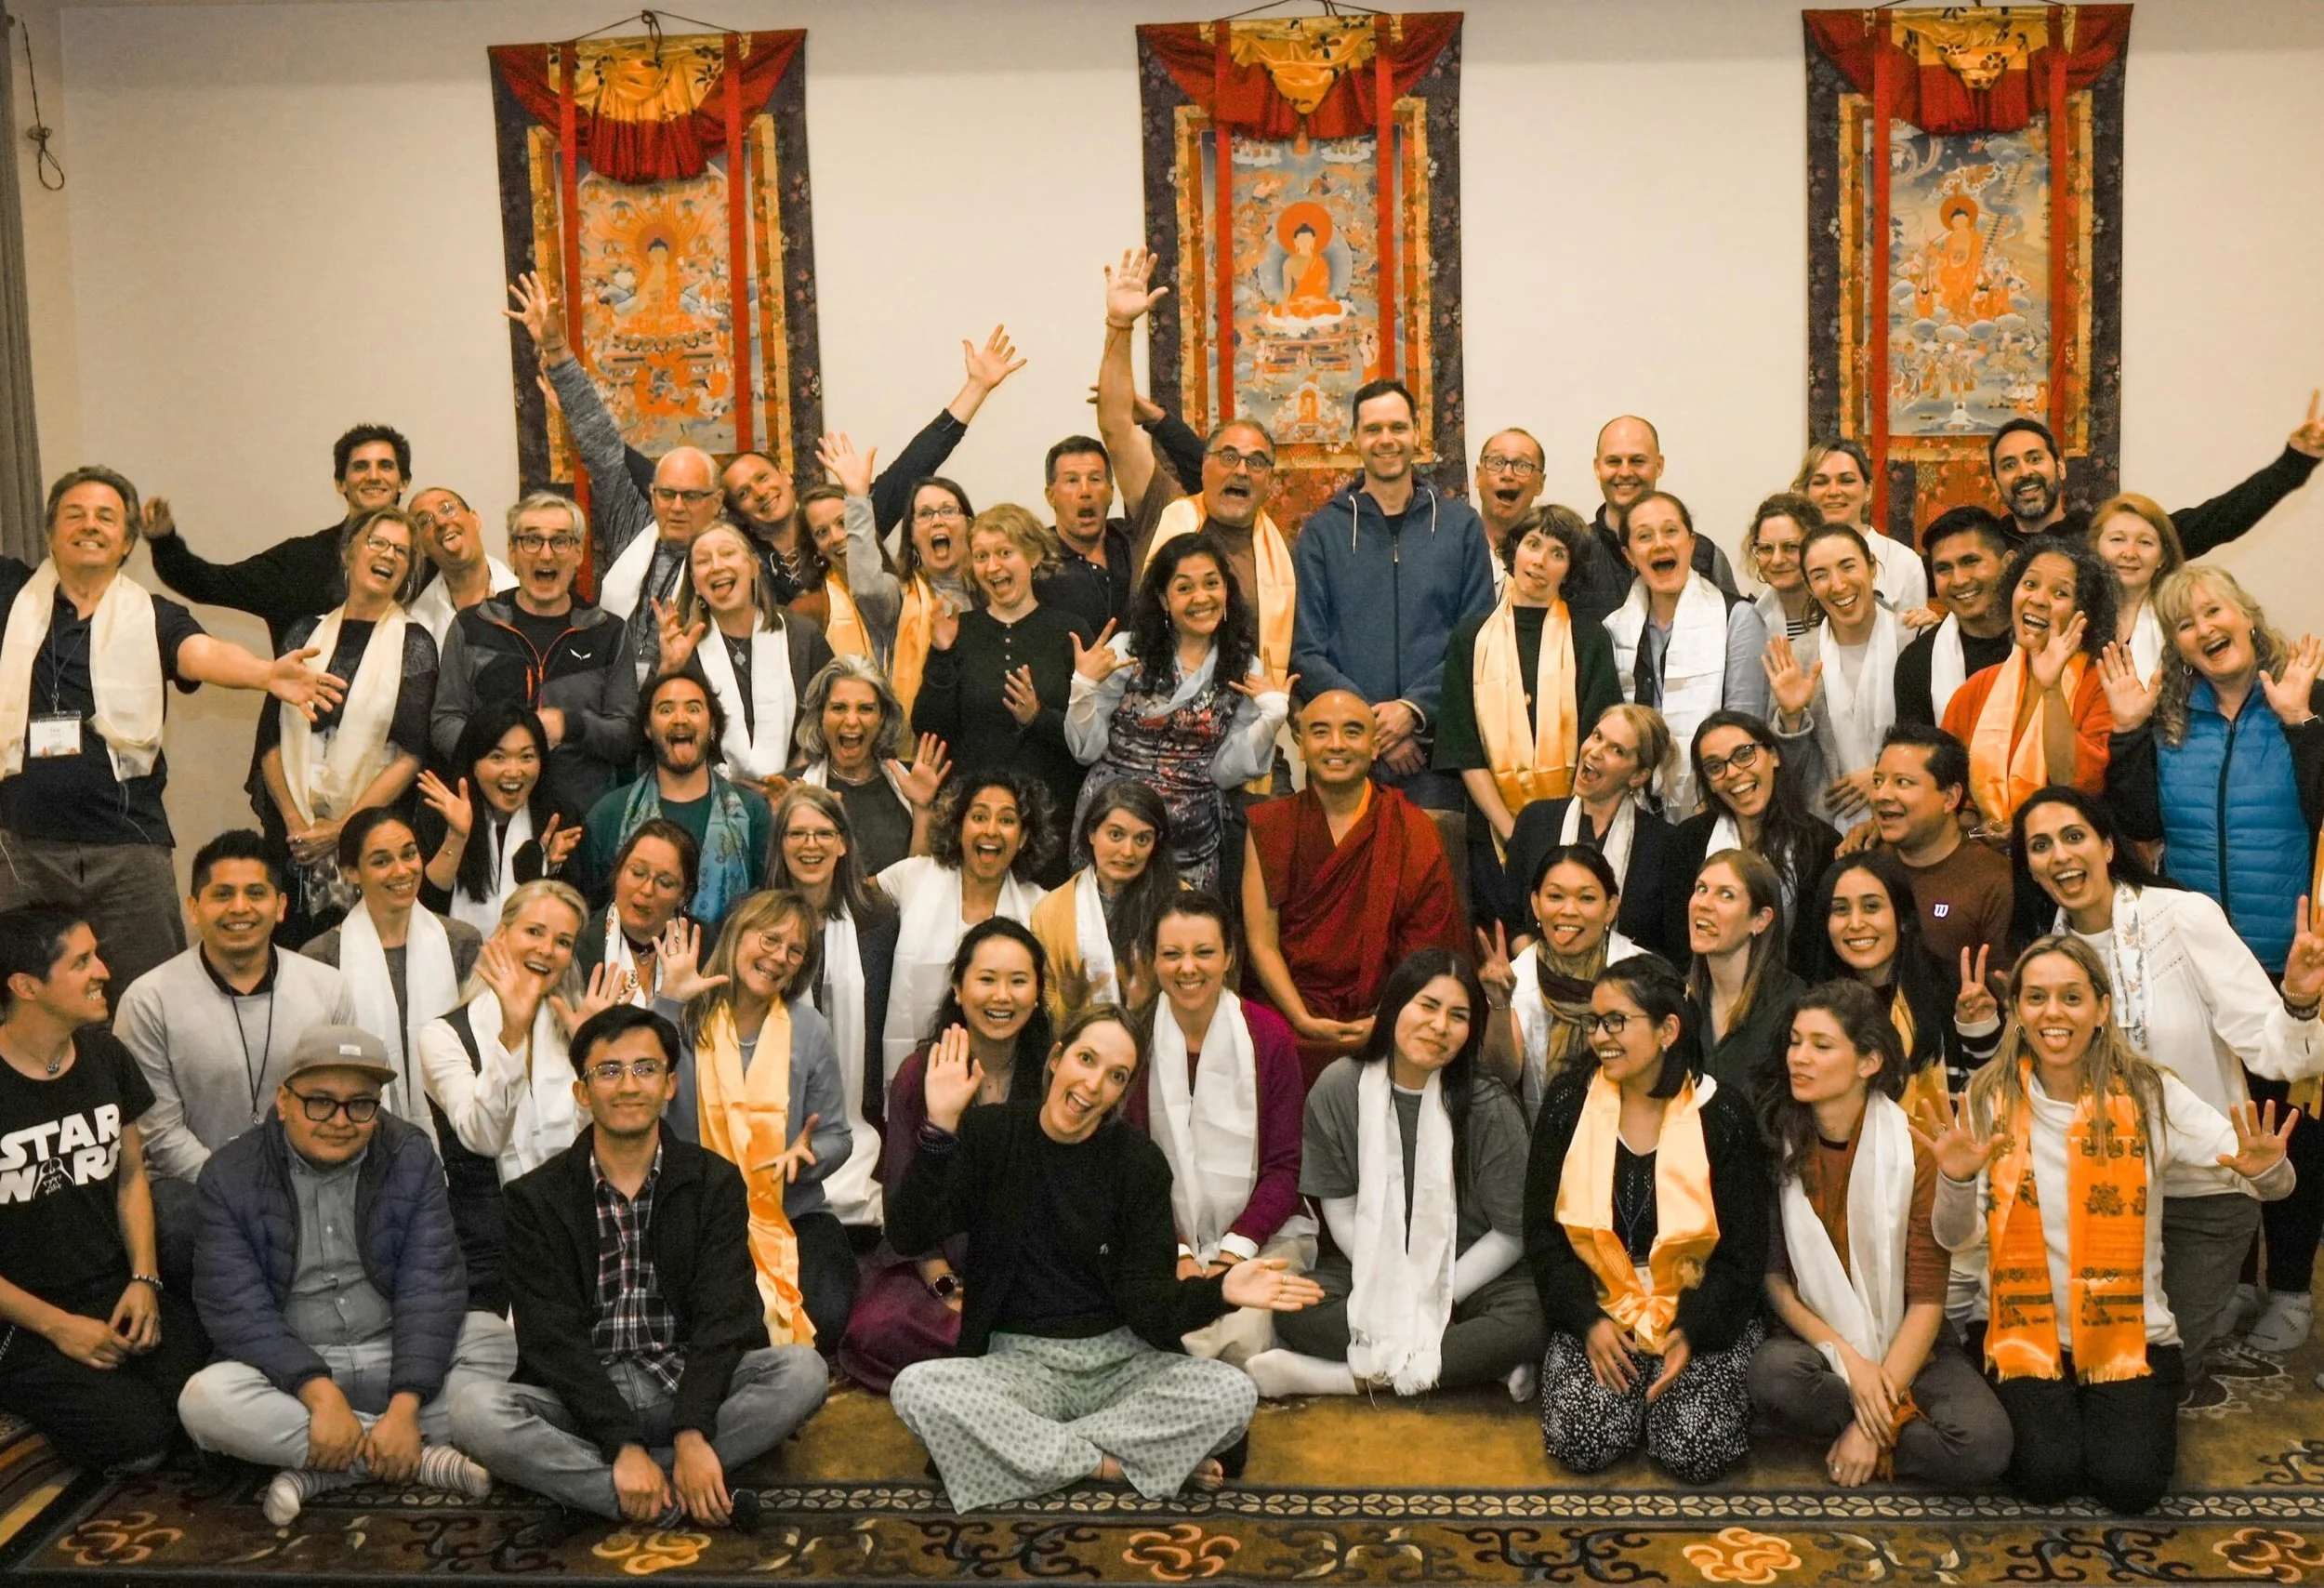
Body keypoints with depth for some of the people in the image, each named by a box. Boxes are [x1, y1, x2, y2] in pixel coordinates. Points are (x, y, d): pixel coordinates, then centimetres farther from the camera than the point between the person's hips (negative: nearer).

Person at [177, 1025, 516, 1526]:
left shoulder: (411, 1157, -3)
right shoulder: (231, 1173, -5)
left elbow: (429, 1286, -11)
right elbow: (237, 1306, -14)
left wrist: (405, 1406, -25)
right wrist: (319, 1392, -28)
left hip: (393, 1355, 1)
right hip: (290, 1367, -1)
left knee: (494, 1339, -23)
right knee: (204, 1399, -31)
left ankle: (318, 1472, -25)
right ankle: (421, 1459, -26)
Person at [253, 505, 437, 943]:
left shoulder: (413, 645, 2)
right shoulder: (306, 634, 10)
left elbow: (411, 754, -4)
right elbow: (271, 737, 6)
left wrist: (340, 828, -9)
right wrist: (295, 820, -7)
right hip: (292, 834, 2)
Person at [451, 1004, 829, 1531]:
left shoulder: (716, 1183, 3)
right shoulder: (538, 1198, 1)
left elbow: (723, 1316, -8)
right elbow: (554, 1337, -9)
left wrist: (692, 1432, -25)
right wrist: (623, 1445, -24)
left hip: (690, 1385, 1)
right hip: (582, 1401, -1)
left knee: (802, 1370, -26)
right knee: (474, 1411, -30)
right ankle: (681, 1504, -30)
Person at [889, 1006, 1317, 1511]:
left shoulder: (1140, 1162, -1)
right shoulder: (989, 1134, -2)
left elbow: (1147, 1303, -7)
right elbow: (911, 1233, -14)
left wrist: (1219, 1291, -27)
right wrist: (940, 1129, -27)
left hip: (1120, 1361, 1)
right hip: (1020, 1363, 0)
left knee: (1233, 1394, -25)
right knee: (916, 1387, -31)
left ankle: (1028, 1448, -17)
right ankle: (1107, 1465, -18)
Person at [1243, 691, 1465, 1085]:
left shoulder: (1414, 834, 6)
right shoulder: (1269, 827, 9)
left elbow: (1426, 955, 0)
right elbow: (1262, 942, 2)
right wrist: (1304, 1022, -12)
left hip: (1380, 1024, 0)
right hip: (1285, 1013, 0)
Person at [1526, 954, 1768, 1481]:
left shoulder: (1723, 1114, -6)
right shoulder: (1567, 1109, 0)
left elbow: (1745, 1248, -4)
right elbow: (1543, 1234, 1)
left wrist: (1692, 1331, -16)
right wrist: (1588, 1321, -12)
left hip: (1700, 1314, -1)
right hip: (1597, 1310, 1)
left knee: (1696, 1451, -21)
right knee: (1584, 1443, -21)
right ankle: (1631, 1383, 12)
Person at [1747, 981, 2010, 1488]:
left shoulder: (1916, 1145, -10)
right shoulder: (1774, 1138, -5)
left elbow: (1927, 1298, -11)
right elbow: (1773, 1276, -3)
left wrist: (1871, 1425, -17)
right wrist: (1848, 1360, -18)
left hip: (1905, 1344, -1)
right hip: (1814, 1338, 1)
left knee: (1985, 1444, -28)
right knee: (1774, 1378, -34)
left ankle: (1872, 1441, -3)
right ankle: (1900, 1420, -9)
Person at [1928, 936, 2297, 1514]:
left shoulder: (2150, 1095, -6)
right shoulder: (1990, 1101, -5)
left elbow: (2272, 1183, -11)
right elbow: (1956, 1240, -9)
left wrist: (2263, 1168, -36)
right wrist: (1956, 1181, -31)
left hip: (2129, 1334, 0)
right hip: (2026, 1331, 0)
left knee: (2130, 1483, -16)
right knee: (2045, 1476, -18)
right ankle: (2037, 1407, 17)